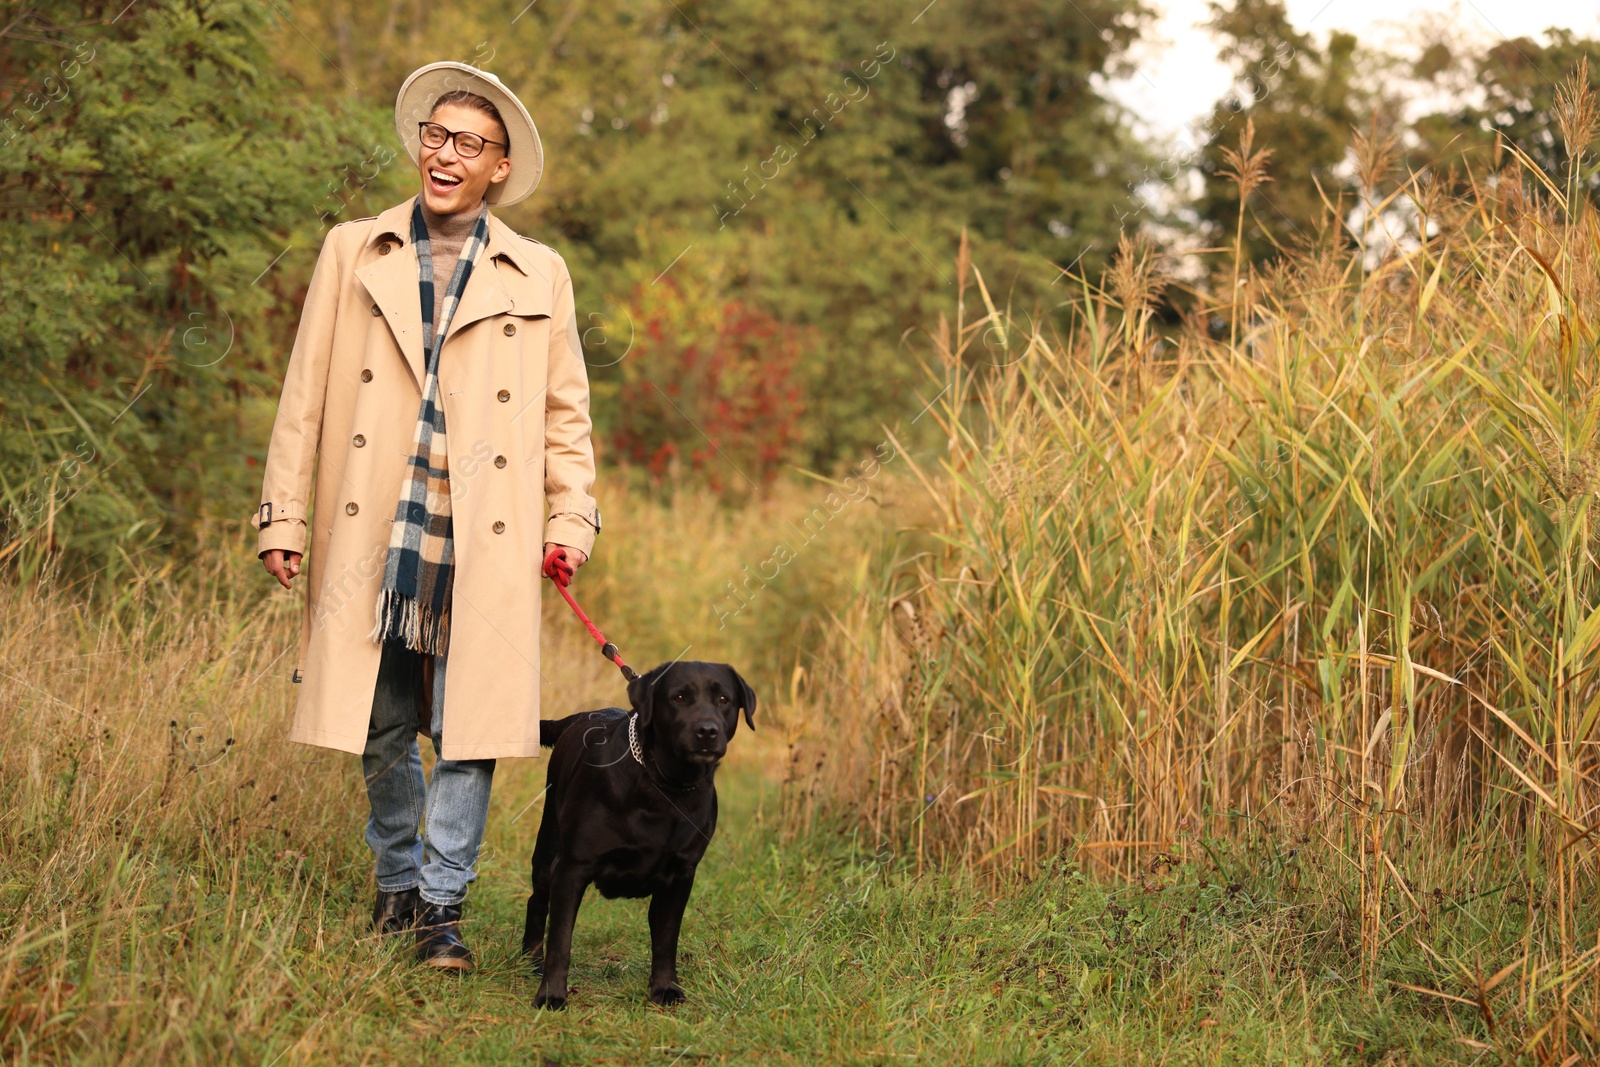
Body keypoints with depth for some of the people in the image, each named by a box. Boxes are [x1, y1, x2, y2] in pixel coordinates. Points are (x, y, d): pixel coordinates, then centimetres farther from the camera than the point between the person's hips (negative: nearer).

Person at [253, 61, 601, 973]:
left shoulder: (539, 276, 10)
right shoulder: (353, 252, 10)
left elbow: (567, 412, 13)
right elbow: (306, 394, 9)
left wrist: (572, 520, 2)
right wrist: (285, 516, 4)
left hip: (484, 542, -1)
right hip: (374, 531, 1)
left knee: (470, 730, -4)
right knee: (383, 728, 7)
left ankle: (443, 908, 4)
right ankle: (398, 887, 25)